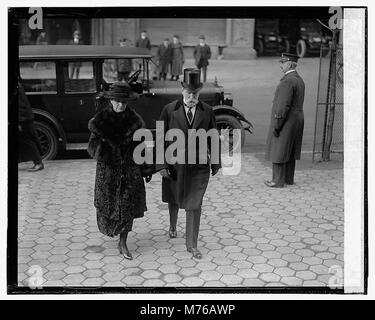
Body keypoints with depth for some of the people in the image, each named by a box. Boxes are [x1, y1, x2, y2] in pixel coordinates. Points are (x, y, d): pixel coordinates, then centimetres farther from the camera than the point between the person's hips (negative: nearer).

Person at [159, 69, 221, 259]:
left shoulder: (207, 111, -4)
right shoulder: (169, 110, -7)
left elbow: (214, 138, 3)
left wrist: (215, 163, 6)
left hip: (199, 166, -1)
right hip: (174, 164, 1)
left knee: (194, 205, -1)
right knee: (174, 200, 21)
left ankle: (192, 245, 11)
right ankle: (172, 226, 51)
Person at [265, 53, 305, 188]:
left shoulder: (287, 81, -19)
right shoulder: (299, 80, 12)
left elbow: (283, 105, -24)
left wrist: (276, 125, -21)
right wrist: (295, 122, 19)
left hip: (284, 121, -10)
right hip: (296, 120, 10)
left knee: (278, 151, -2)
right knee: (290, 151, 14)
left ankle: (278, 181, 2)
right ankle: (288, 178, 21)